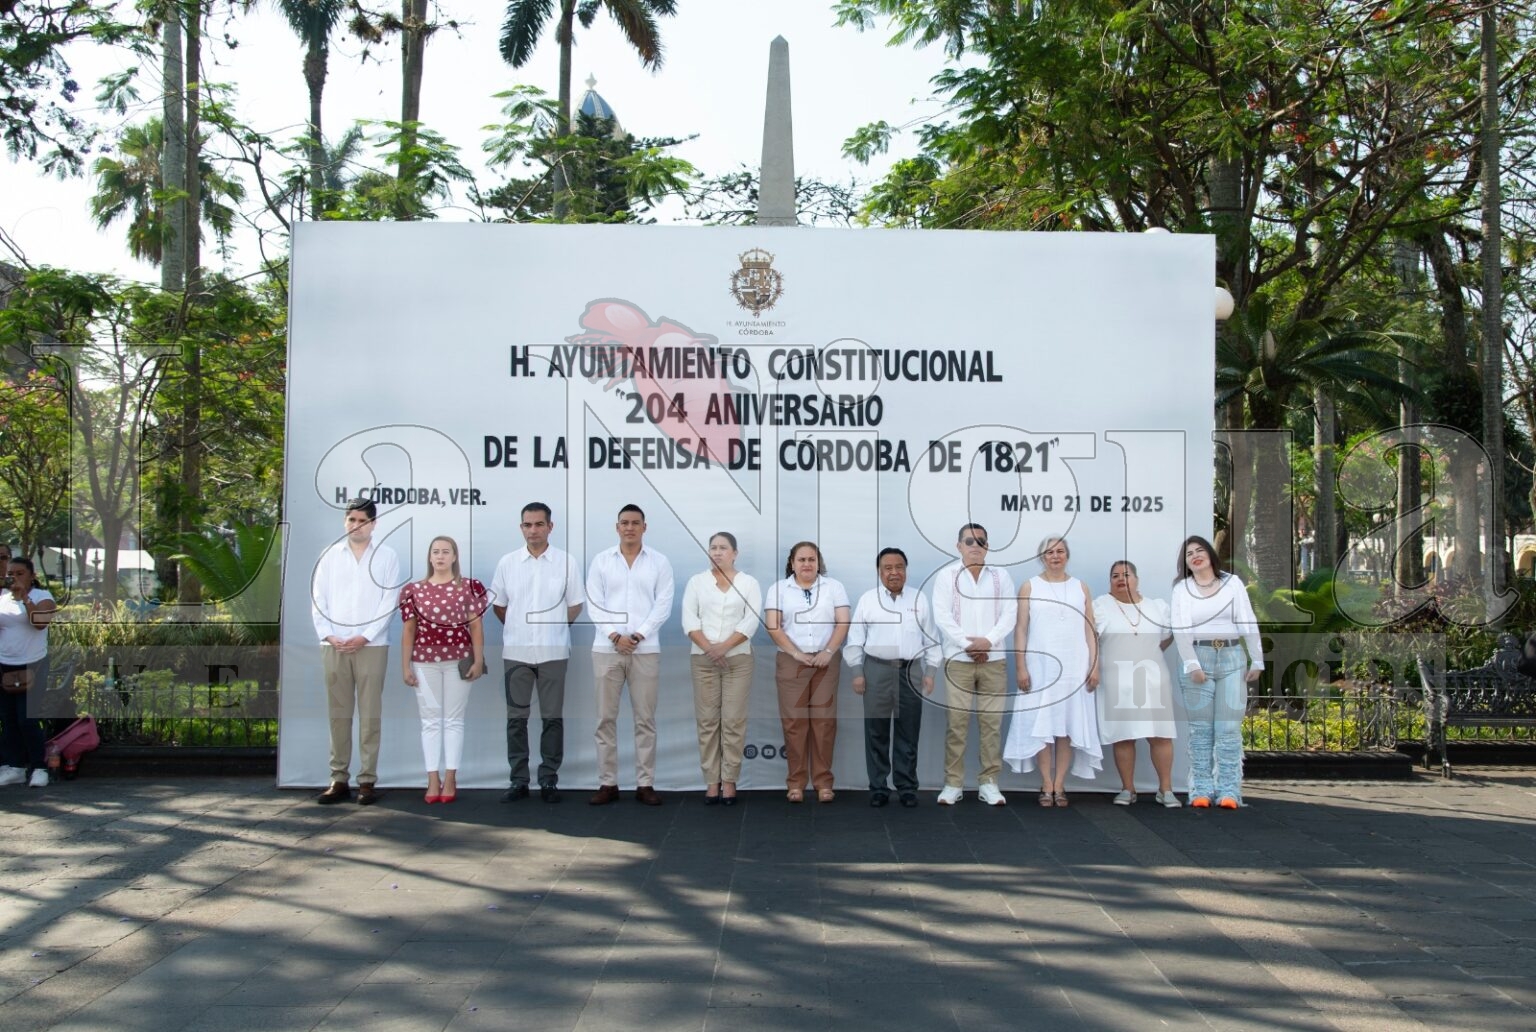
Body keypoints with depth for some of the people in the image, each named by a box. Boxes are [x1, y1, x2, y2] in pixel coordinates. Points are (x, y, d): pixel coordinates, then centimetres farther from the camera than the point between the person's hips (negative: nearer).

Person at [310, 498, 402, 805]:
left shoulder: (387, 556, 5)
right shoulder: (330, 555, 12)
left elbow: (389, 602, -1)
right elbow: (318, 598, 9)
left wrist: (364, 637, -9)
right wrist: (328, 634, -5)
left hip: (371, 645, -2)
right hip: (334, 646, 2)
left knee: (370, 714, -3)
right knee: (338, 714, 4)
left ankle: (368, 781, 0)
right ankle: (338, 780, 8)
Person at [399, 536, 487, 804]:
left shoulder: (469, 587, 3)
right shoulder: (414, 590, 6)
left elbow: (476, 627, 2)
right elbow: (408, 631, 7)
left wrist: (478, 661, -3)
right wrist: (405, 666, 5)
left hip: (458, 661, -1)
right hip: (424, 662, 1)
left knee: (454, 719, 4)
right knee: (430, 720, 4)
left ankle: (450, 779, 8)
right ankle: (433, 780, 7)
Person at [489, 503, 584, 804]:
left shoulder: (566, 561, -1)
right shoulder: (507, 562, 2)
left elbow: (575, 605, 6)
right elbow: (498, 604, 12)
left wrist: (554, 627, 8)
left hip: (553, 652, -1)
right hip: (516, 652, 1)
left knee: (552, 718, 3)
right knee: (516, 718, 5)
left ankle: (549, 780, 11)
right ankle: (518, 780, 13)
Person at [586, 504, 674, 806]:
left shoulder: (659, 562, 4)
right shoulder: (601, 561, 6)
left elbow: (663, 604, -1)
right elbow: (594, 603, 1)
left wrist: (637, 636, -11)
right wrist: (615, 636, -11)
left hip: (646, 650, -1)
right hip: (607, 649, 1)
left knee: (645, 719, 2)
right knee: (606, 718, 2)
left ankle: (645, 784, 7)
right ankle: (607, 783, 9)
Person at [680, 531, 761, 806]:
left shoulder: (749, 583, 5)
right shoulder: (697, 581, 9)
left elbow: (751, 621, -5)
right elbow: (689, 619, -1)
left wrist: (724, 647, -16)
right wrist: (709, 648, -14)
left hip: (738, 658, -1)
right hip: (703, 659, 1)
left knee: (733, 721, -3)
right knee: (707, 720, 1)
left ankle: (729, 781, 2)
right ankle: (711, 781, 4)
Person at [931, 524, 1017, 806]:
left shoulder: (1001, 576, 10)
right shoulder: (946, 575, 4)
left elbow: (1010, 614, 2)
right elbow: (942, 615, -5)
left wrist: (988, 640, -13)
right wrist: (967, 645, -13)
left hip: (994, 660, 2)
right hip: (958, 659, -2)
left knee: (991, 722, 2)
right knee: (957, 722, -3)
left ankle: (989, 782, 8)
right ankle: (953, 783, 3)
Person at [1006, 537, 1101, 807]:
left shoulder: (1080, 587, 10)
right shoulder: (1030, 587, 5)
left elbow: (1090, 631, 8)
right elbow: (1020, 629, 1)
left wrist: (1094, 665, -1)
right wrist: (1021, 667, -7)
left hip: (1074, 667, 2)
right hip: (1040, 666, -2)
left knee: (1069, 725, 2)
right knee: (1041, 725, -2)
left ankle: (1059, 785, 7)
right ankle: (1046, 785, 4)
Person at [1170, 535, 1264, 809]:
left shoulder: (1232, 582, 7)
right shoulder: (1182, 588, 5)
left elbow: (1248, 622, 5)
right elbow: (1181, 629, -4)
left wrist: (1257, 660, 0)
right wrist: (1192, 665, -14)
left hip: (1232, 657, 0)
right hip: (1198, 657, 0)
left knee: (1229, 728, -3)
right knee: (1201, 728, 2)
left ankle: (1228, 791, -2)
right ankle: (1201, 790, 3)